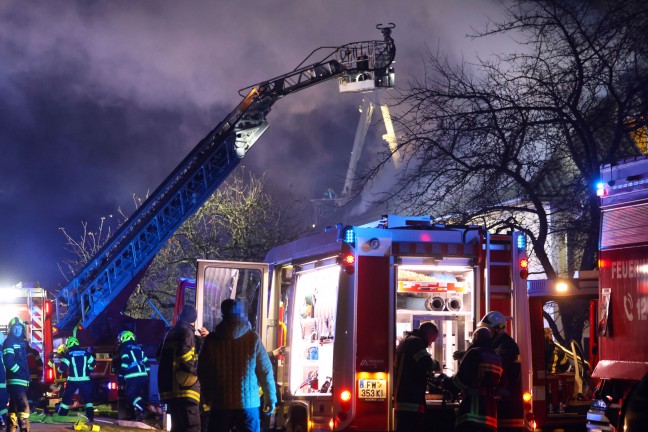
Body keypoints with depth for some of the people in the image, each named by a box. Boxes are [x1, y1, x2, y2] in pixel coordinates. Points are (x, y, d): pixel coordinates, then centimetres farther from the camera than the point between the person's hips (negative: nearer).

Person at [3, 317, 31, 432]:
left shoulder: (23, 342, 18)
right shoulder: (9, 342, -6)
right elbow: (8, 361, -18)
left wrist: (27, 376, 11)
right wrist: (20, 372, -15)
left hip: (22, 380, 9)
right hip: (15, 380, -9)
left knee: (14, 407, 13)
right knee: (24, 406, -17)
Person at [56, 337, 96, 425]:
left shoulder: (69, 354, -5)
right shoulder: (85, 352, 4)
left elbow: (63, 366, -10)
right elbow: (93, 362, 10)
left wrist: (59, 369, 11)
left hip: (73, 380, -2)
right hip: (85, 380, 2)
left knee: (66, 398, 9)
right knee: (87, 399, 7)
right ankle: (90, 418, -4)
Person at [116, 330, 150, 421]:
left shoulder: (125, 348, 0)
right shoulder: (139, 348, 21)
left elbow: (124, 364, -10)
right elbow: (146, 362, 19)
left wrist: (121, 375, -1)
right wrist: (147, 374, 23)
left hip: (133, 377, -7)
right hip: (144, 376, 7)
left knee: (131, 395, -6)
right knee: (142, 396, 13)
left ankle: (141, 409, -28)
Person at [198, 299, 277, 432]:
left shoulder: (211, 339, 0)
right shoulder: (252, 338, -4)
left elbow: (202, 372, 5)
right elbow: (265, 371, -2)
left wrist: (207, 397, 18)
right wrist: (270, 398, 7)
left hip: (219, 403, 1)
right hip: (248, 402, -1)